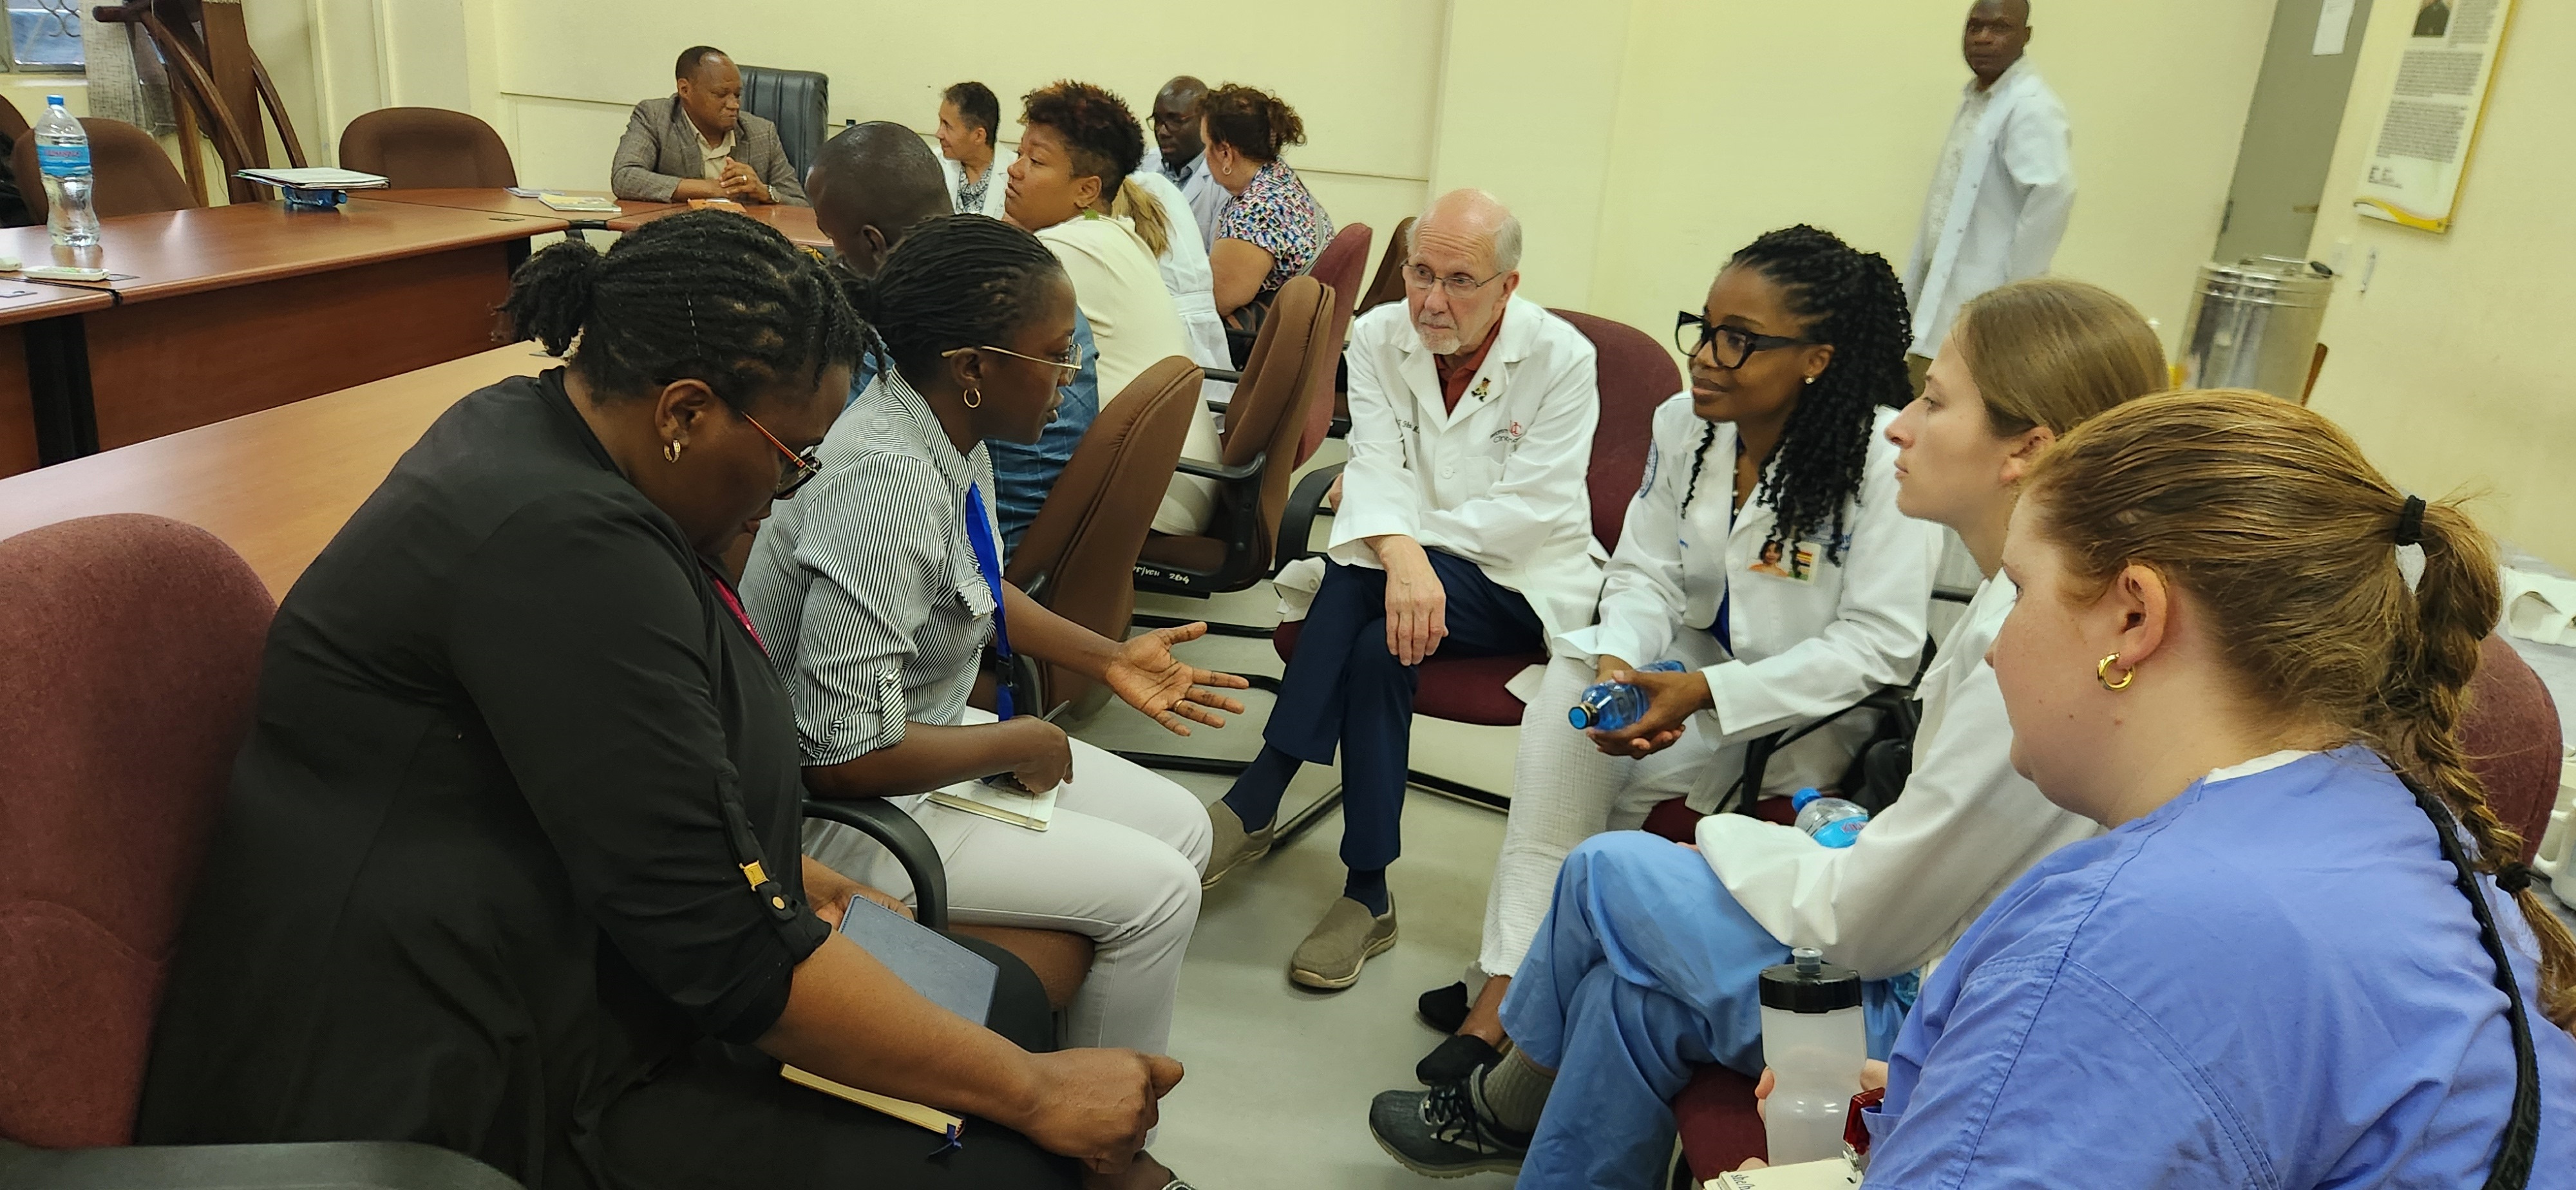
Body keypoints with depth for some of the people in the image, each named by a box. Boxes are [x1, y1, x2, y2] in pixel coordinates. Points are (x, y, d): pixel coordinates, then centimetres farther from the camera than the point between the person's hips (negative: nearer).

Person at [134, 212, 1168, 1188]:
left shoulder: (540, 428, 2)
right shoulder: (561, 542, -27)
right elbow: (730, 954, -26)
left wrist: (784, 877, 9)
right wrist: (1033, 1093, -19)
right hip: (462, 1088, -10)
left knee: (1003, 995, 7)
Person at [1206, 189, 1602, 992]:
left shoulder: (1560, 358, -9)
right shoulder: (1378, 337, 0)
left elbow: (1534, 509, -15)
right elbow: (1376, 466, -13)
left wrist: (1418, 533, -18)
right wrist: (1399, 553, -34)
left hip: (1523, 579, -3)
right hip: (1405, 561, 3)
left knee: (1383, 640, -32)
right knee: (1380, 639, -33)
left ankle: (1254, 805, -23)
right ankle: (1367, 895, -29)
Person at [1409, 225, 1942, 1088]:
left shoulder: (1885, 458, -22)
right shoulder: (1684, 425, -4)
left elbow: (1880, 647, -22)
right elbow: (1645, 572, 1)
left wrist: (1702, 692, -28)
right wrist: (1617, 662, -22)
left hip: (1817, 706, -5)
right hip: (1699, 657, 5)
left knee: (1603, 774, -24)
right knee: (1569, 689, -25)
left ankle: (1520, 983, -2)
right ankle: (1513, 975, -20)